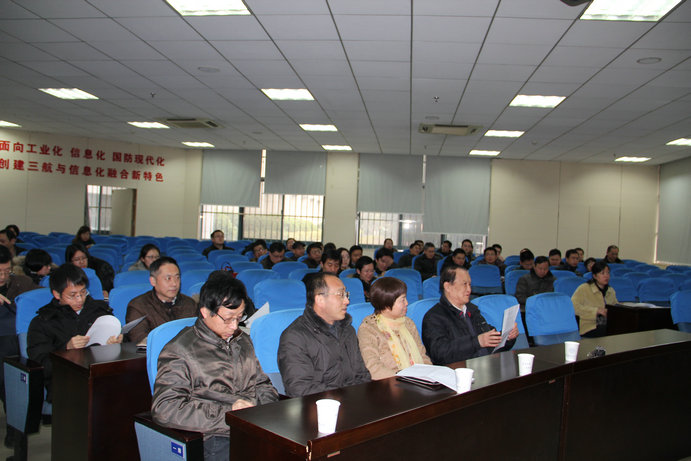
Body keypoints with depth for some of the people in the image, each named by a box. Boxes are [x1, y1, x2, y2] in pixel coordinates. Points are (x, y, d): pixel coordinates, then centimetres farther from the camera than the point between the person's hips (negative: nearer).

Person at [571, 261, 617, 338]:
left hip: (608, 325, 7)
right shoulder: (584, 289, -2)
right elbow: (574, 306, -14)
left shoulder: (611, 291, 20)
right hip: (589, 328, -7)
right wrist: (596, 310, -19)